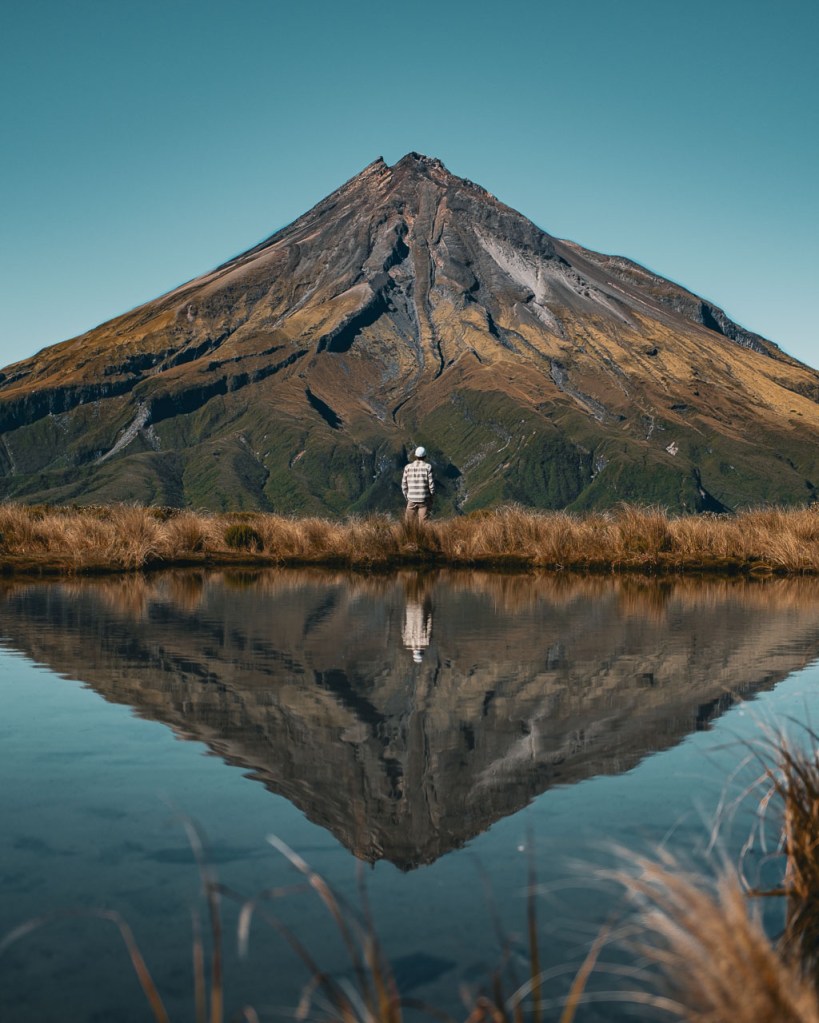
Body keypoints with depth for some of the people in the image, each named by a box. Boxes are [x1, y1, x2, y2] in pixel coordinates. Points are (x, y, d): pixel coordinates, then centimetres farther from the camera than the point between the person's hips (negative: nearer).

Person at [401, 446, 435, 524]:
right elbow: (431, 484, -5)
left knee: (410, 524, 10)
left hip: (411, 500, 2)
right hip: (424, 500, -2)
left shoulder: (408, 467, 3)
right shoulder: (428, 467, -4)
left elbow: (404, 485, 4)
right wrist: (432, 496, 8)